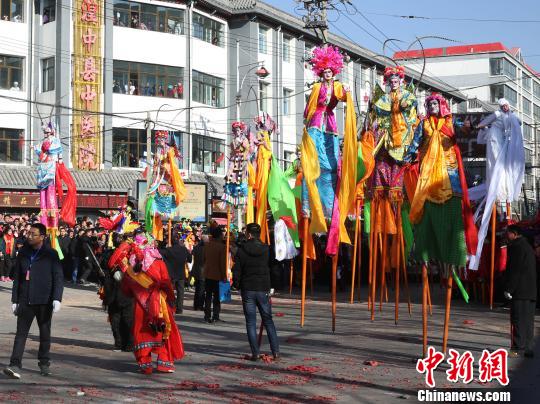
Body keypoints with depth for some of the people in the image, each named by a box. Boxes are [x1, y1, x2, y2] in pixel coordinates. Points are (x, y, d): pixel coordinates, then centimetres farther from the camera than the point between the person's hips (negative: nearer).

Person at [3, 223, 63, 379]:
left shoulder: (51, 255, -3)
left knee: (45, 333, 9)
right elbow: (17, 278, 13)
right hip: (25, 300, 2)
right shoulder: (23, 253, 8)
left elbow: (58, 278, -4)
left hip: (44, 301, -2)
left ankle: (44, 363, 22)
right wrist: (14, 300, 10)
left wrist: (57, 298, -15)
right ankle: (15, 365, -12)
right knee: (21, 332, -6)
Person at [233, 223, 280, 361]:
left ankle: (255, 353, 0)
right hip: (263, 289, 2)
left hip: (247, 290, -2)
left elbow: (236, 271, -5)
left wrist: (237, 285, 9)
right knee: (268, 320, 11)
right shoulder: (266, 250, -2)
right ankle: (275, 351, 6)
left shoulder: (241, 250, -7)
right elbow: (272, 269, 4)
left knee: (251, 322, 4)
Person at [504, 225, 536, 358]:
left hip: (520, 291, -9)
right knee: (528, 321, 9)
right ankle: (528, 349, 11)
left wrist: (508, 289, -15)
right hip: (531, 291, 9)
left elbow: (514, 270, -16)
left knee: (518, 320, -8)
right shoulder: (528, 246, 21)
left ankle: (518, 349, -9)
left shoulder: (517, 246, -10)